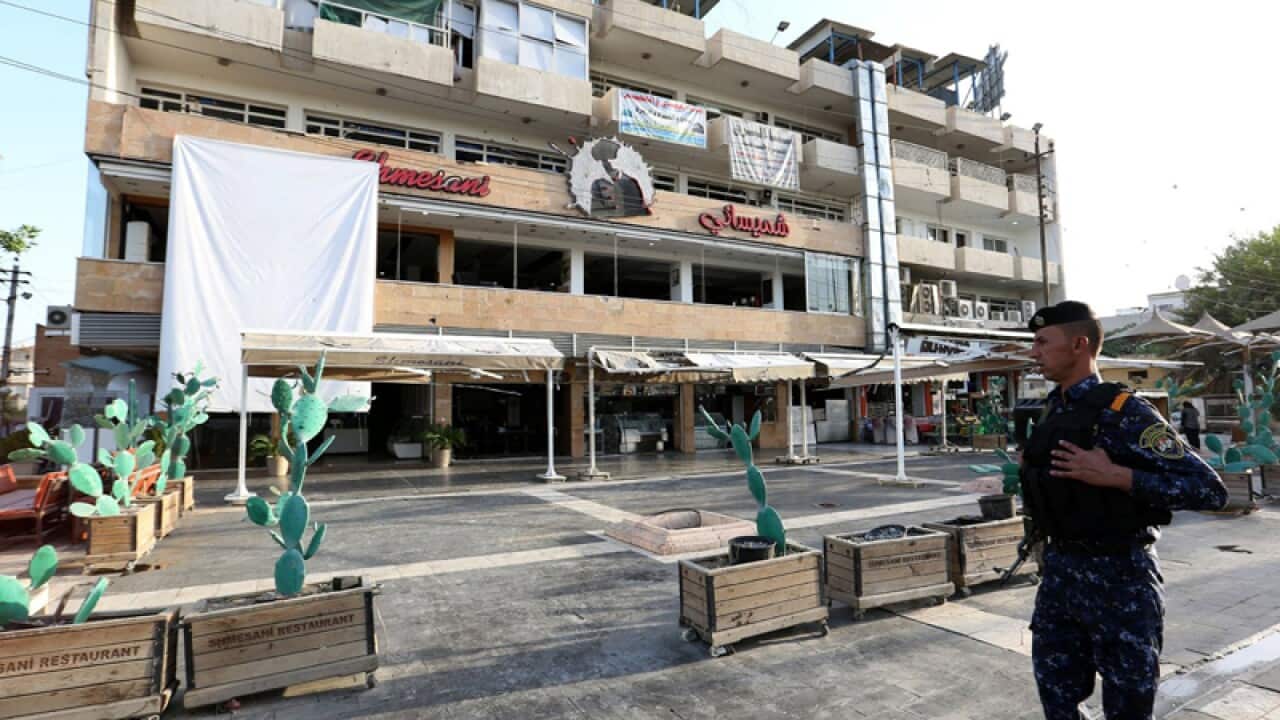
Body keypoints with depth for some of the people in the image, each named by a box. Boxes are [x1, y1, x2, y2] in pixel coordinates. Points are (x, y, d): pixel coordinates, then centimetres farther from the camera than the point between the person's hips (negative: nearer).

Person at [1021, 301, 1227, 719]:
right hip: (1059, 573, 6)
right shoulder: (1054, 410, 6)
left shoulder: (1124, 411, -15)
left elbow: (1209, 490, -18)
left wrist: (1116, 476, -25)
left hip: (1118, 576, -6)